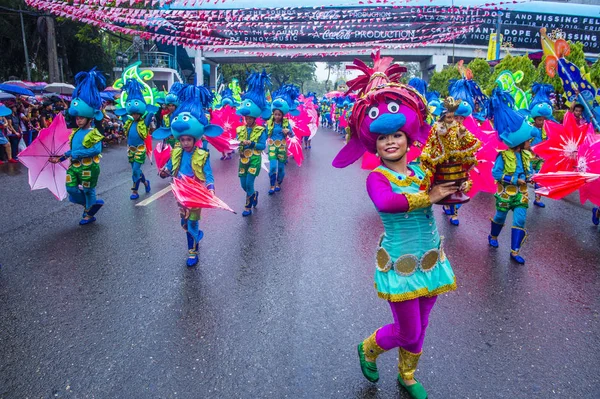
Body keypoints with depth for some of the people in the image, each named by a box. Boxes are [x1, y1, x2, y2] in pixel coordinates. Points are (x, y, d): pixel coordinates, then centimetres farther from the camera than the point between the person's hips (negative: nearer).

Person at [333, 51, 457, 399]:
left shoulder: (422, 171, 0)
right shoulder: (377, 177, -16)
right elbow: (385, 202, -38)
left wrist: (453, 188, -26)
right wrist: (428, 197, -31)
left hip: (431, 259, 5)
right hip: (400, 263, -5)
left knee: (419, 328, 20)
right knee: (408, 332, 7)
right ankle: (367, 349, 40)